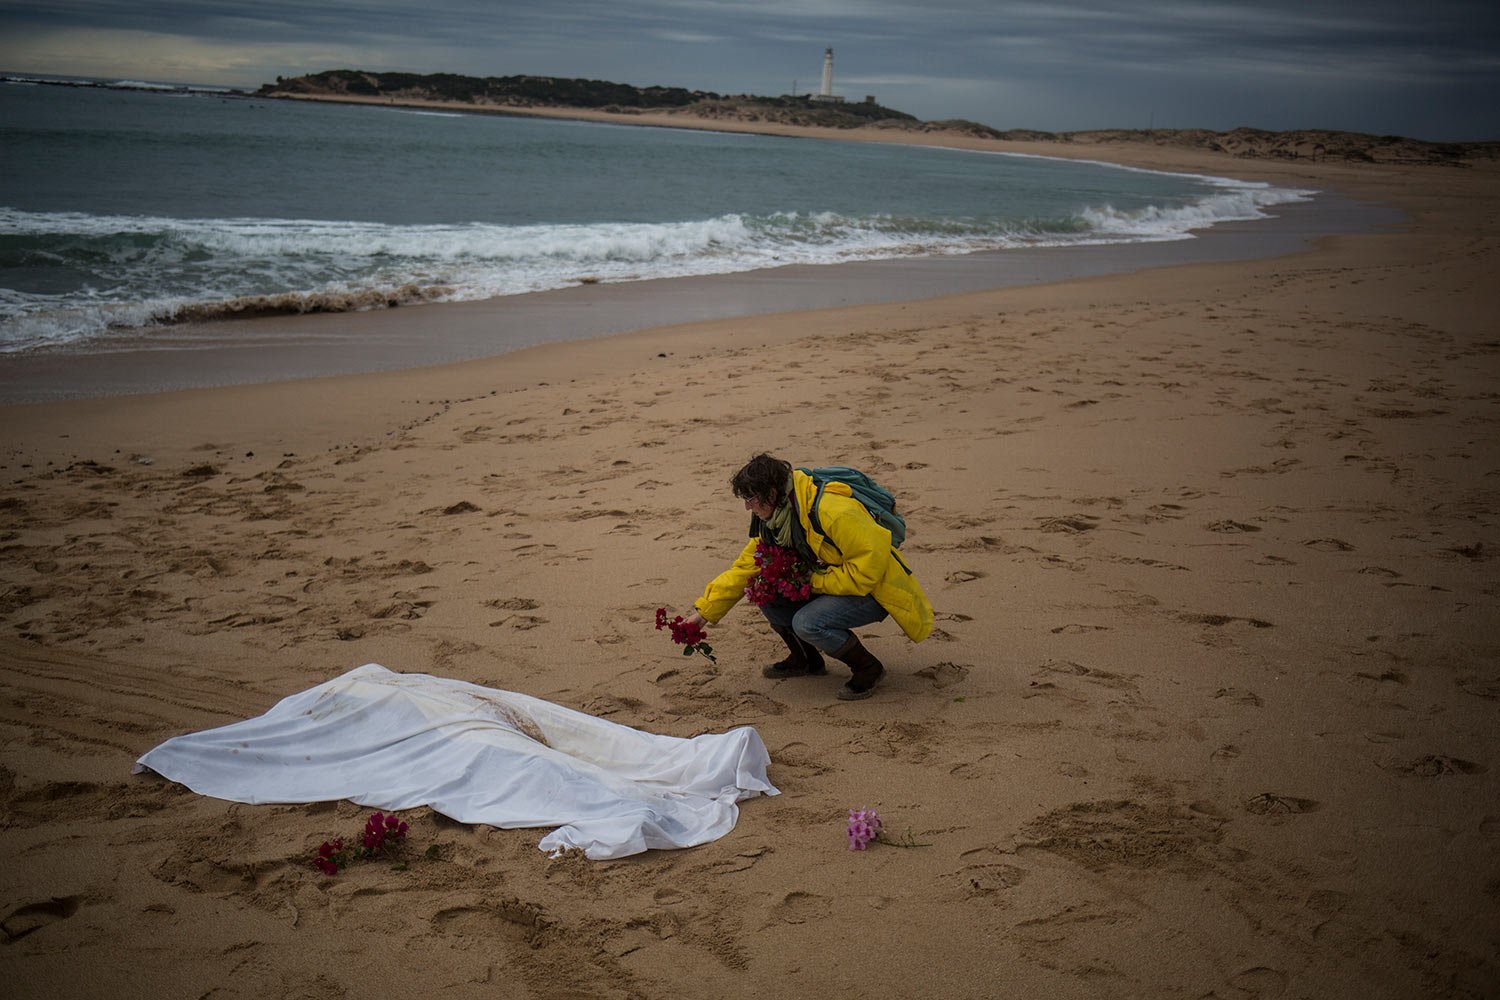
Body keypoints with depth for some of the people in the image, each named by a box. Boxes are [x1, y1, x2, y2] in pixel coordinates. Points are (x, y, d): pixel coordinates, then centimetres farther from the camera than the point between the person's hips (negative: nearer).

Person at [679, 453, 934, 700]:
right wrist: (704, 611, 3)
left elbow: (872, 562, -30)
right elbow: (743, 569, 6)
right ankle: (806, 661, 16)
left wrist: (815, 582, -24)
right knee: (765, 592, -3)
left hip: (875, 588, -9)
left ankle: (867, 668, -4)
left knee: (807, 623, -29)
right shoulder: (771, 522, -3)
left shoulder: (831, 511, -31)